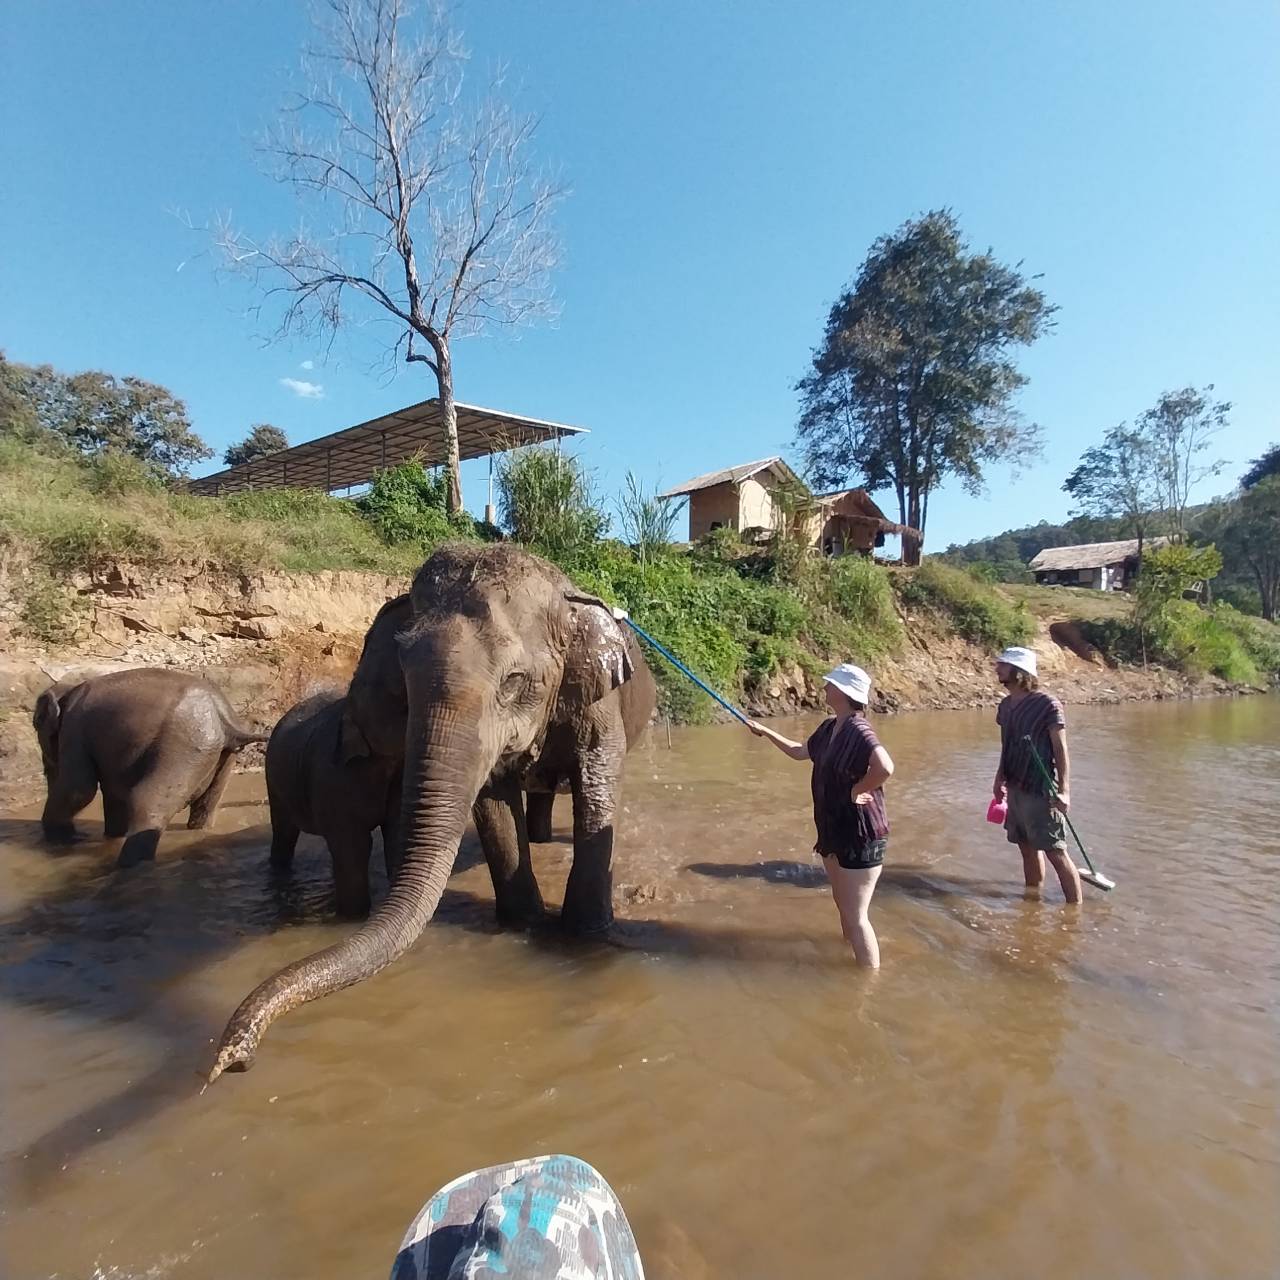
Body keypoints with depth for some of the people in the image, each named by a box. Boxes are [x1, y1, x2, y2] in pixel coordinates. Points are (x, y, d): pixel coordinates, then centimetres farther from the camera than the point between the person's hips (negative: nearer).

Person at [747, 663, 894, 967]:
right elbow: (799, 751, 22)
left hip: (860, 834, -9)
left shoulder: (858, 730, -24)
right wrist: (765, 732, 20)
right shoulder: (829, 727, 5)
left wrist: (856, 790, -26)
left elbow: (885, 767, -41)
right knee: (843, 906, 24)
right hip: (834, 830, 9)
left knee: (856, 916, -2)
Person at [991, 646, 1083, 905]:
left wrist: (1064, 790, -18)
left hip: (1039, 791, -7)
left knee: (1056, 852, -2)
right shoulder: (1005, 704, 7)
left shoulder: (1047, 705, -14)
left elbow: (1060, 750, -13)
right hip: (1014, 789, 7)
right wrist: (999, 779, 16)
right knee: (1028, 849, 16)